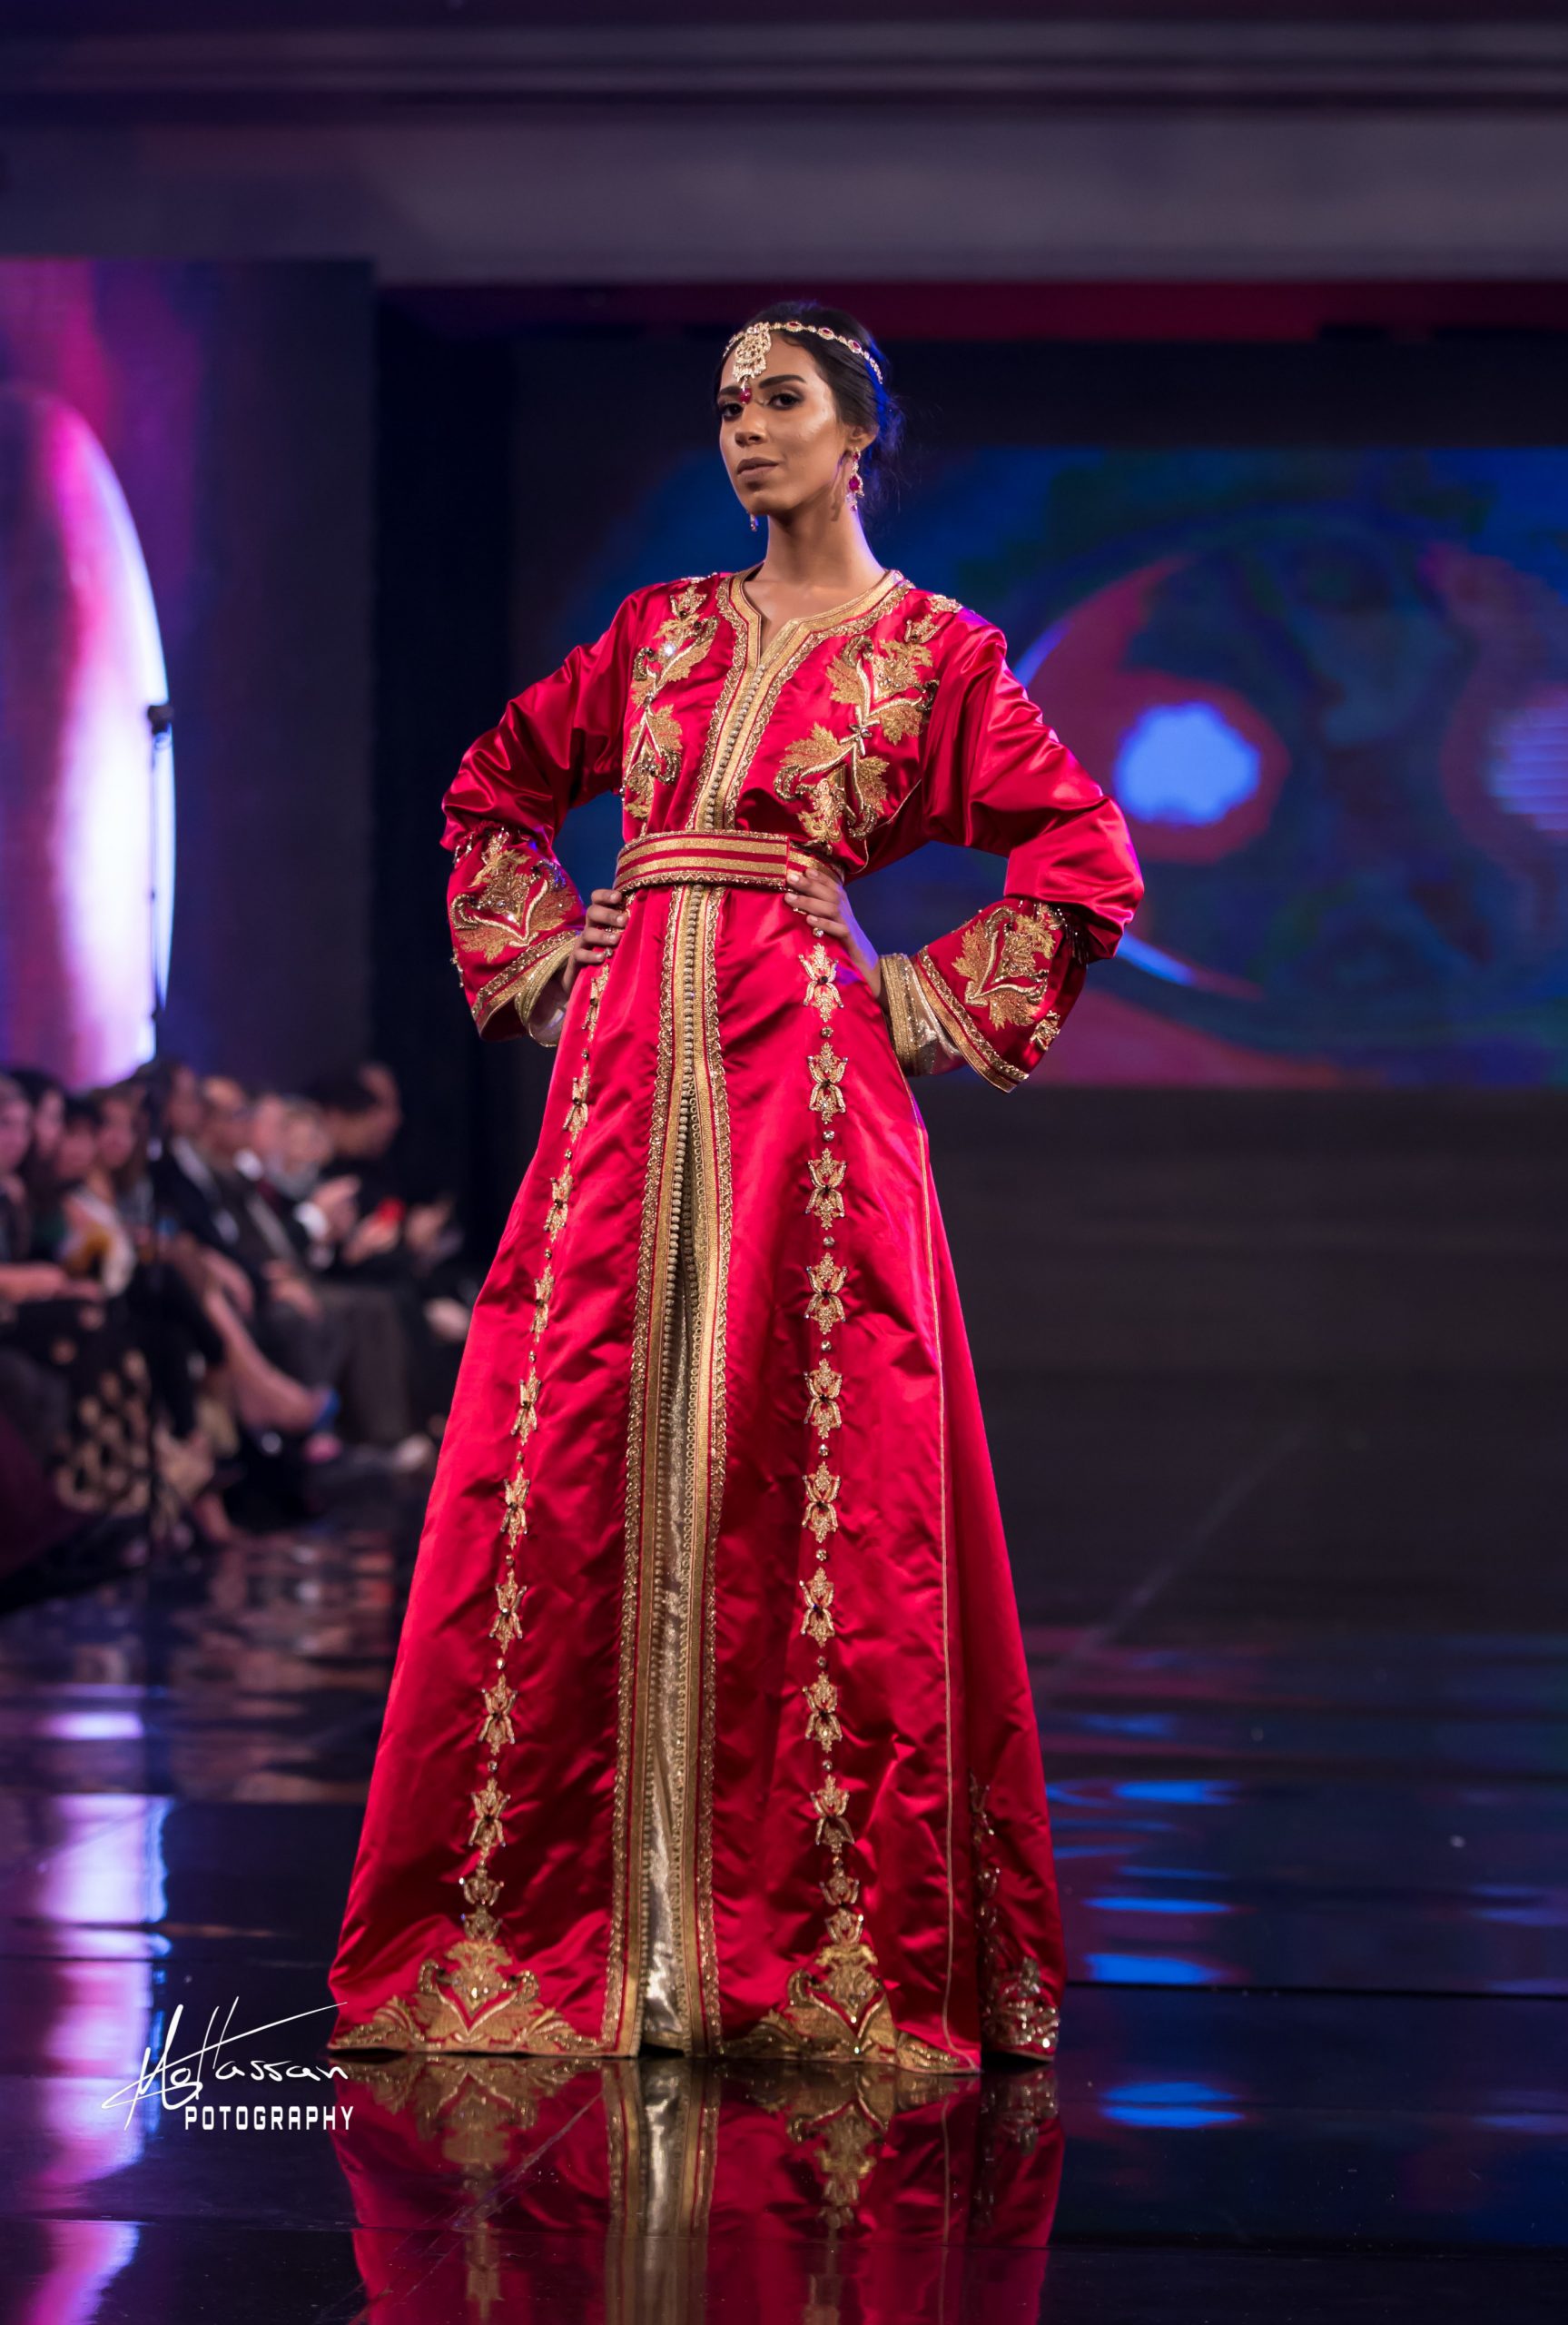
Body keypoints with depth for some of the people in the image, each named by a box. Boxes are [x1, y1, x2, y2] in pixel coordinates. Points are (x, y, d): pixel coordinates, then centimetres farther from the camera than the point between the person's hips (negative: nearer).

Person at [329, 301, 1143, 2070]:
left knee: (794, 1470, -6)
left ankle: (810, 1922, 0)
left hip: (807, 1069, -4)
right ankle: (576, 1906, 6)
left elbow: (1088, 864, 1)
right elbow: (494, 789, 27)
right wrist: (543, 956, 15)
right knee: (576, 1462, 0)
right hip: (628, 1066, 4)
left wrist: (929, 1001, -2)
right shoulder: (661, 630, 16)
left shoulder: (931, 652, 5)